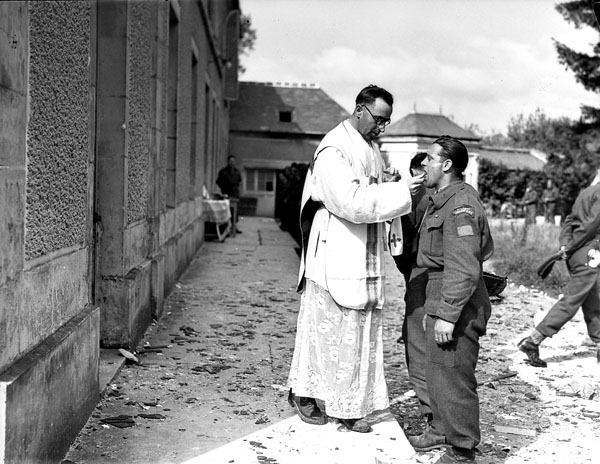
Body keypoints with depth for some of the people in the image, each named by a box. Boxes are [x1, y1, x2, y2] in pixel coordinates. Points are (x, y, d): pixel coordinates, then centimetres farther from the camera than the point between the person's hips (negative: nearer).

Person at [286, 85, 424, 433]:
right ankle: (304, 392, 19)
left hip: (366, 258, 9)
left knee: (364, 331, 10)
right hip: (337, 257, -9)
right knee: (329, 329, 1)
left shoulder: (372, 149, 14)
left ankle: (352, 405, 20)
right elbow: (352, 201, -25)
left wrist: (398, 189, 4)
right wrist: (400, 192, -22)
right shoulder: (334, 150, -15)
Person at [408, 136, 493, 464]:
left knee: (453, 377, -2)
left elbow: (463, 269, -23)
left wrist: (448, 314, -24)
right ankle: (441, 431, 37)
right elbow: (486, 249, 23)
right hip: (440, 301, 11)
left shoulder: (460, 205, -18)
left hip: (457, 306, -11)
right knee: (436, 372, 21)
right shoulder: (444, 199, 15)